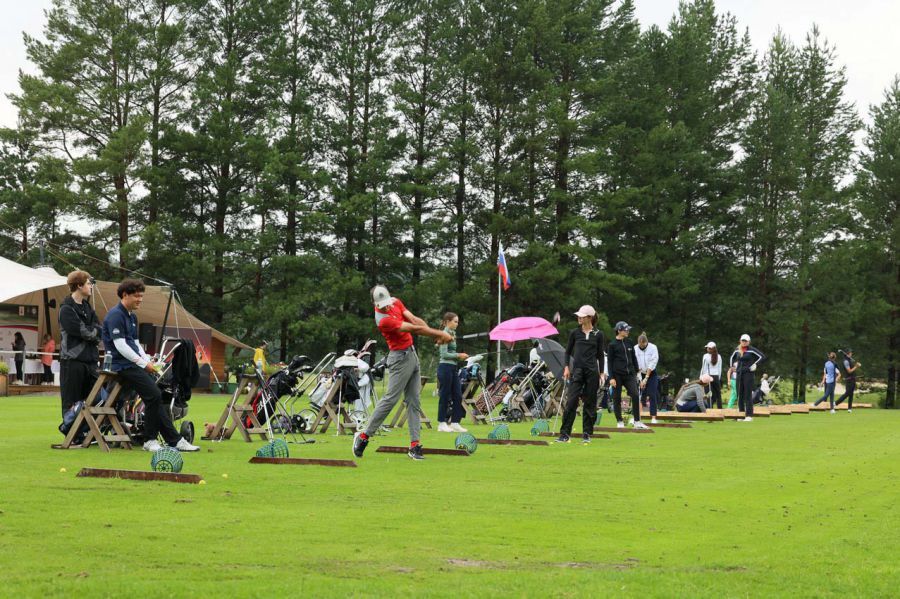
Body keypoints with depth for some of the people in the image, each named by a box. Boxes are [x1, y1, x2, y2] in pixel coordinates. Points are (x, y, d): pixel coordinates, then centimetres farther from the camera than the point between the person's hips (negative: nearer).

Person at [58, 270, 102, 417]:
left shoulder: (87, 307, 17)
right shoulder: (67, 309, -6)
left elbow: (100, 330, 8)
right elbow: (81, 331, -16)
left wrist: (92, 332, -11)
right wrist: (95, 331, 1)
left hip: (90, 359, 7)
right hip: (72, 360, -7)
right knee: (71, 402, -4)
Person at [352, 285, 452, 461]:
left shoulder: (395, 301, 2)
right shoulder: (383, 320, -24)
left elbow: (415, 320, -3)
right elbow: (415, 329, -22)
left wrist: (436, 335, -15)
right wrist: (440, 334, -18)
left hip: (412, 354, 8)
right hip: (400, 358, -8)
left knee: (413, 401, 4)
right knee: (390, 399, -9)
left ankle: (414, 445, 4)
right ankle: (364, 436, 3)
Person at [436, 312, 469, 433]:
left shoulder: (452, 334, 17)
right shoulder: (445, 334, -10)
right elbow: (444, 354, -16)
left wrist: (460, 356, 7)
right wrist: (458, 356, -12)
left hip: (453, 368, 9)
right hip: (445, 367, -9)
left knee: (458, 396, 5)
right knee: (445, 396, -2)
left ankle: (455, 423, 9)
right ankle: (442, 424, 4)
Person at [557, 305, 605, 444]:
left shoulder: (598, 334, 5)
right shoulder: (574, 333, 6)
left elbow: (600, 354, 9)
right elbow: (568, 351, 12)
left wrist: (601, 373, 6)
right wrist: (566, 367, 1)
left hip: (592, 371, 0)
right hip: (577, 370, 0)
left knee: (590, 403, 4)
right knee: (571, 402, -7)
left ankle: (587, 434, 12)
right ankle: (564, 434, -7)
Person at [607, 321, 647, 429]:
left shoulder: (630, 343, 13)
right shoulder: (612, 345, -1)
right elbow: (610, 362, -2)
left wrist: (636, 372, 16)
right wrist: (611, 378, -8)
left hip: (630, 374, 4)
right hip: (617, 375, -4)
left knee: (635, 395, -9)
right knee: (617, 398, 1)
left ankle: (637, 422, -6)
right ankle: (619, 421, 12)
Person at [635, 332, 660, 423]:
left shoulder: (653, 348, -13)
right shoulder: (635, 349, -11)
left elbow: (652, 364, -15)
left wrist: (646, 378, -17)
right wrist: (640, 378, -18)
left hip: (651, 374, -1)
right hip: (640, 374, 1)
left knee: (652, 395, -5)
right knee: (639, 395, -4)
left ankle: (653, 417, -4)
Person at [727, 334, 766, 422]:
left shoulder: (751, 350, -6)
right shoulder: (737, 350, 10)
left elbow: (763, 357, -9)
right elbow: (732, 358, 30)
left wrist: (755, 365, -10)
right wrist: (733, 366, 19)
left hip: (748, 374, -6)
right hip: (739, 374, 6)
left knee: (748, 395, -7)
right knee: (740, 395, 7)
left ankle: (749, 415, -6)